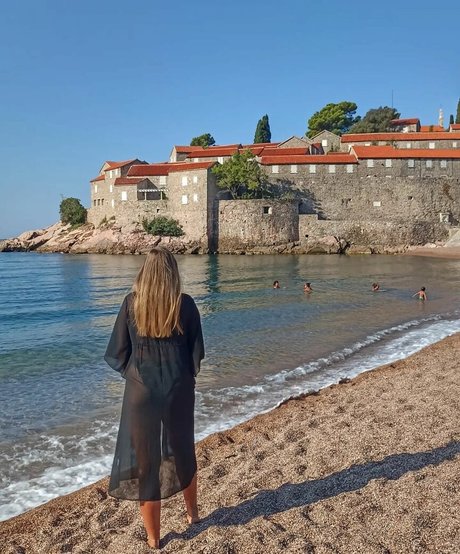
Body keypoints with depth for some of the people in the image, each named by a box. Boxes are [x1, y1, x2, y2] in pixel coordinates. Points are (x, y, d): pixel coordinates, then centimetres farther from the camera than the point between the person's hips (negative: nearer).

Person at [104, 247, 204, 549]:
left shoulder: (132, 302, -8)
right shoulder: (185, 303, -8)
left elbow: (117, 353, -4)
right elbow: (197, 353, -3)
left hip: (141, 391, -1)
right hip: (179, 390, 1)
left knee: (144, 459, 13)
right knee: (183, 452, 23)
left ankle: (153, 537, 26)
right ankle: (192, 512, 44)